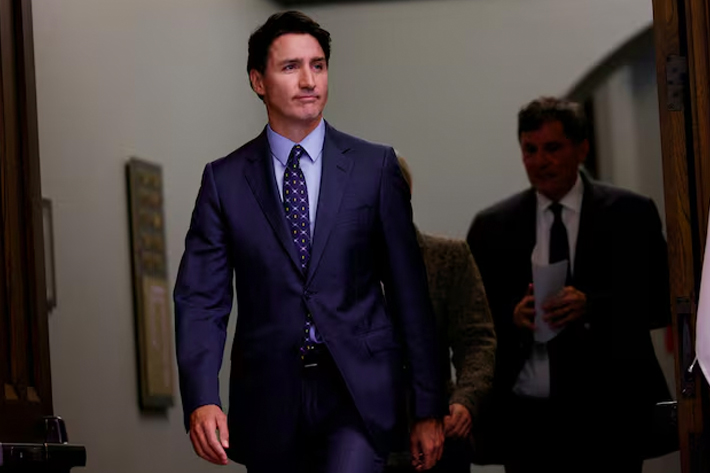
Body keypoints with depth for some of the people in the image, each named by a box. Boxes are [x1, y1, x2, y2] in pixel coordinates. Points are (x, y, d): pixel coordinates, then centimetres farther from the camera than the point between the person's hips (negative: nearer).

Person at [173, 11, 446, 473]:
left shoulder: (375, 167, 4)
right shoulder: (225, 180, 4)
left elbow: (409, 290, 5)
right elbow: (201, 299, 0)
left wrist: (429, 407, 3)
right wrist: (202, 400, -16)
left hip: (359, 390, -1)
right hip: (270, 398, 1)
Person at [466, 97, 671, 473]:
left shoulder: (630, 214, 5)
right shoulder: (492, 227, 10)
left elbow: (660, 299, 0)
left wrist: (591, 306, -16)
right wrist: (512, 316, -13)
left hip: (608, 411, -1)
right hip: (526, 416, 1)